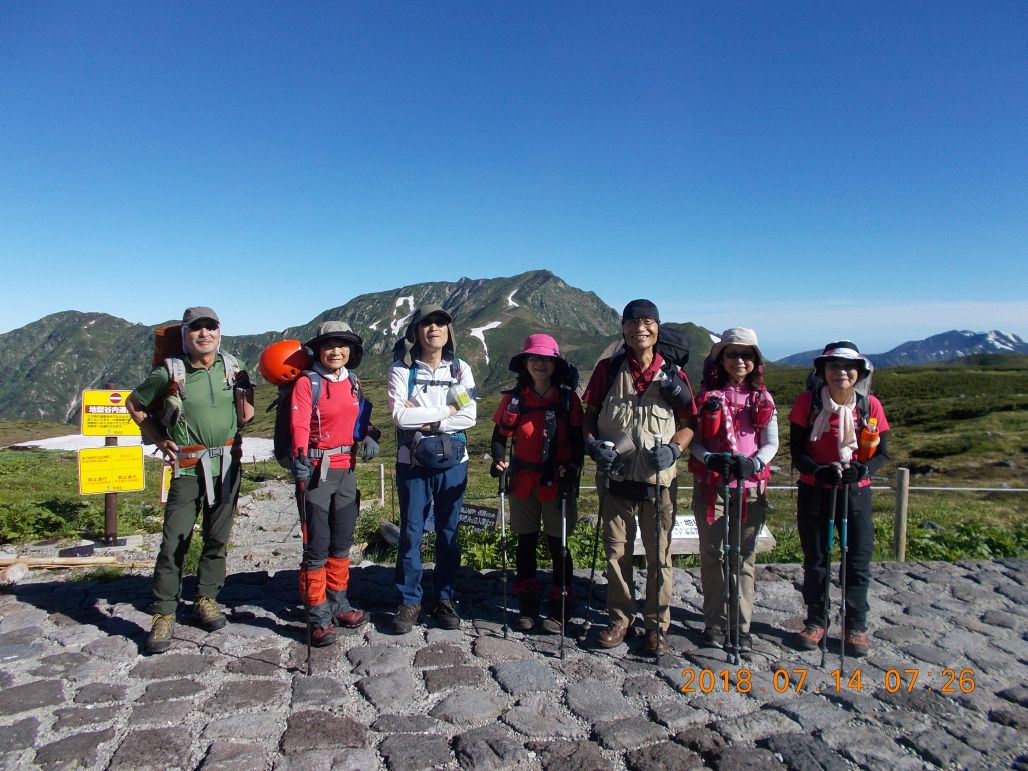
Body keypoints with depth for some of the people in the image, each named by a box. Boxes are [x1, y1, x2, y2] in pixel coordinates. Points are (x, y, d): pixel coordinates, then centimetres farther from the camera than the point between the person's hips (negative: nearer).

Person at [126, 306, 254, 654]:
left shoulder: (231, 368, 3)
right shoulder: (170, 374, -6)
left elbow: (246, 418, 8)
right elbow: (134, 404, 9)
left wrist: (244, 390, -10)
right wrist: (160, 439, 3)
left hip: (227, 464, 3)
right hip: (188, 467, -3)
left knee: (218, 537, 11)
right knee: (175, 540, -6)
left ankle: (206, 598, 25)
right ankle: (163, 614, 4)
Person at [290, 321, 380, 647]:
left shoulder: (353, 384, 10)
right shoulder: (307, 383, -9)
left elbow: (363, 419, 18)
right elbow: (299, 424, -20)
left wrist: (370, 437, -4)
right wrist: (301, 456, -38)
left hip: (347, 470, 6)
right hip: (318, 470, -6)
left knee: (342, 542, 16)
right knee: (317, 545, -3)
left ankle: (338, 603, 31)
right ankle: (319, 617, 9)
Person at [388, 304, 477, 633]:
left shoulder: (460, 369, 4)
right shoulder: (402, 369, -1)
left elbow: (470, 416, -8)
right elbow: (400, 415, -15)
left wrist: (424, 419, -14)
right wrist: (446, 411, -11)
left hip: (453, 462, 2)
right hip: (412, 462, -1)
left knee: (449, 533, 9)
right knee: (411, 533, 4)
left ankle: (444, 599, 22)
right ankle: (409, 602, 16)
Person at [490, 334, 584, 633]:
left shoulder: (569, 399, -2)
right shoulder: (514, 398, 1)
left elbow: (577, 441, -1)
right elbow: (500, 435, 4)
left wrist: (571, 469, -16)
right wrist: (499, 460, -14)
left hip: (557, 482, -2)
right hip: (523, 482, 2)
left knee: (558, 544, 6)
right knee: (525, 543, 11)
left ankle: (559, 608, 20)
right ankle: (527, 606, 26)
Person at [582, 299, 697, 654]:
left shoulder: (672, 374, 1)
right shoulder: (608, 369, 2)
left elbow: (688, 423, 6)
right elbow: (589, 416, 7)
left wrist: (673, 448, -12)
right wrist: (594, 444, -11)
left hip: (658, 477, 0)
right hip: (615, 475, 1)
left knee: (659, 554, 6)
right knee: (616, 550, 10)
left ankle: (657, 623, 22)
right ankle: (620, 617, 26)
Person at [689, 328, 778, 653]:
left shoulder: (763, 399, 7)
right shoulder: (707, 395, 3)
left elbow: (771, 443, 3)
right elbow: (693, 440, 1)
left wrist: (754, 462, -18)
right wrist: (710, 458, -19)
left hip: (750, 487, 1)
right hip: (710, 485, -1)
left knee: (744, 556, 6)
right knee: (713, 554, 3)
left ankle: (741, 625, 16)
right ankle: (715, 623, 15)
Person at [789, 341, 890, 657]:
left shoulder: (870, 405, -6)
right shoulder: (807, 402, -9)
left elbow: (882, 453, 0)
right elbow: (797, 452, -7)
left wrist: (862, 470, -21)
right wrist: (820, 470, -25)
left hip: (856, 493, 1)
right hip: (814, 492, 0)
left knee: (858, 560, 7)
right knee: (815, 560, 10)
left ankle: (855, 626, 24)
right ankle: (816, 621, 27)